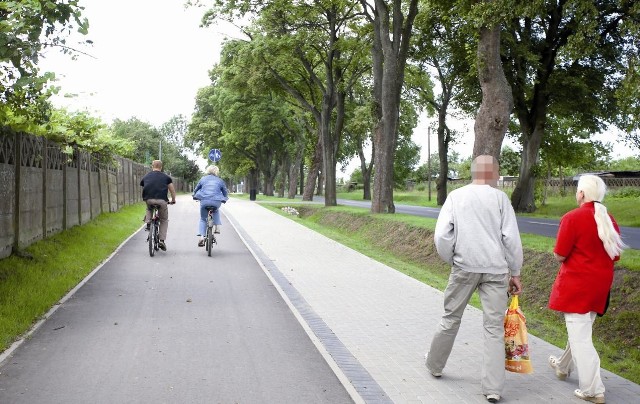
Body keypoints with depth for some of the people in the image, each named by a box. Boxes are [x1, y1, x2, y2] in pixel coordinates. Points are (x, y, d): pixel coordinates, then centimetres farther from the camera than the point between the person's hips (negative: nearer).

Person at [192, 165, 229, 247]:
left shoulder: (203, 179, 17)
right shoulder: (220, 180, 15)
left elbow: (195, 190, 26)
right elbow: (225, 193, 22)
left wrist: (195, 197, 45)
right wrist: (224, 199, 42)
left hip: (204, 201, 0)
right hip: (216, 202, 0)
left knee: (203, 219, 16)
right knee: (216, 211, 35)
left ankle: (201, 237, -2)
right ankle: (217, 227, 19)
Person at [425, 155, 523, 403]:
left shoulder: (455, 196, 1)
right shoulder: (500, 198, -2)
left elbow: (441, 236, -6)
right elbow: (511, 238, -4)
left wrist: (452, 261, 10)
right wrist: (515, 273, 4)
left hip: (464, 268, 1)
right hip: (496, 269, -1)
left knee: (451, 318, 17)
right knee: (494, 328, 3)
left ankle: (434, 365, 34)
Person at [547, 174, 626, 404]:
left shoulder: (572, 218, -16)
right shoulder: (609, 220, 5)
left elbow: (559, 256, -14)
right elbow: (615, 256, 11)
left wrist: (565, 255, 7)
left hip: (577, 284, -7)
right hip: (601, 285, 8)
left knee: (580, 336, -1)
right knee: (580, 329, 22)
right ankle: (563, 367, 42)